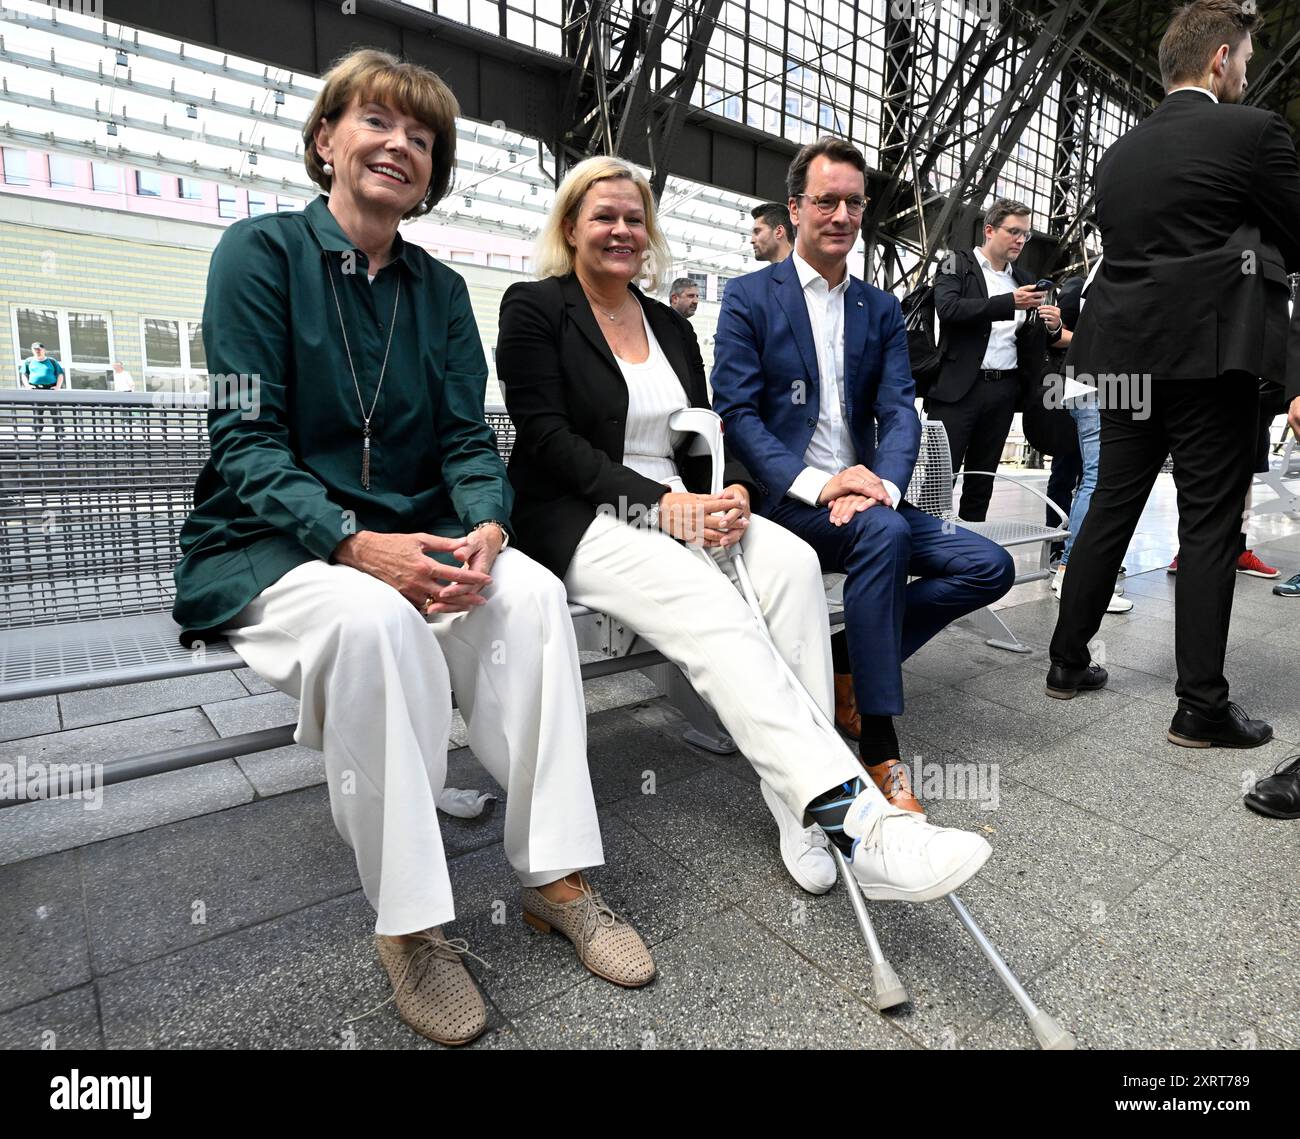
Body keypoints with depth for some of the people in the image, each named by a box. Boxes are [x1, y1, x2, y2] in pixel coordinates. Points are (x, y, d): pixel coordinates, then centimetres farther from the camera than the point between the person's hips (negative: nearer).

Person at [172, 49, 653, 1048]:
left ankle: (557, 876, -14)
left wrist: (486, 530, -18)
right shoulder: (261, 252, -1)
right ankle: (409, 925, -20)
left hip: (411, 543, 4)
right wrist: (357, 544, -26)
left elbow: (468, 437, 4)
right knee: (374, 618, -35)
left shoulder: (440, 289, 12)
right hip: (269, 547, -4)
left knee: (533, 591, -24)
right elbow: (244, 439, -11)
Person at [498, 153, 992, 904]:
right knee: (712, 609, -34)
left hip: (679, 514, 5)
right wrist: (659, 502, -20)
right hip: (581, 523, -5)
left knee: (793, 561, -25)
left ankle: (809, 811, -27)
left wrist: (731, 492, -9)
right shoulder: (534, 308, 3)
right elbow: (548, 439, -9)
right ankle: (851, 815, -39)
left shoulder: (672, 326, 20)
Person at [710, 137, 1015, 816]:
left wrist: (882, 486, -17)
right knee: (884, 534, -34)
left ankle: (850, 664, 0)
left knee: (990, 567, -9)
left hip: (860, 498, 6)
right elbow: (737, 412, -9)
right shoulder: (750, 297, 2)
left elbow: (899, 411, 5)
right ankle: (878, 750, -24)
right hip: (782, 500, -5)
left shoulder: (881, 309, 16)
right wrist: (816, 485, -22)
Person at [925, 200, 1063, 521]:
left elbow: (1031, 343, 19)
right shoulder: (958, 263, 4)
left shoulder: (1023, 280, 18)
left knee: (982, 481, 8)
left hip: (1004, 390, 6)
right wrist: (1010, 302, -18)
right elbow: (948, 308, -14)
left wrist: (1051, 328, -3)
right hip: (959, 386, -6)